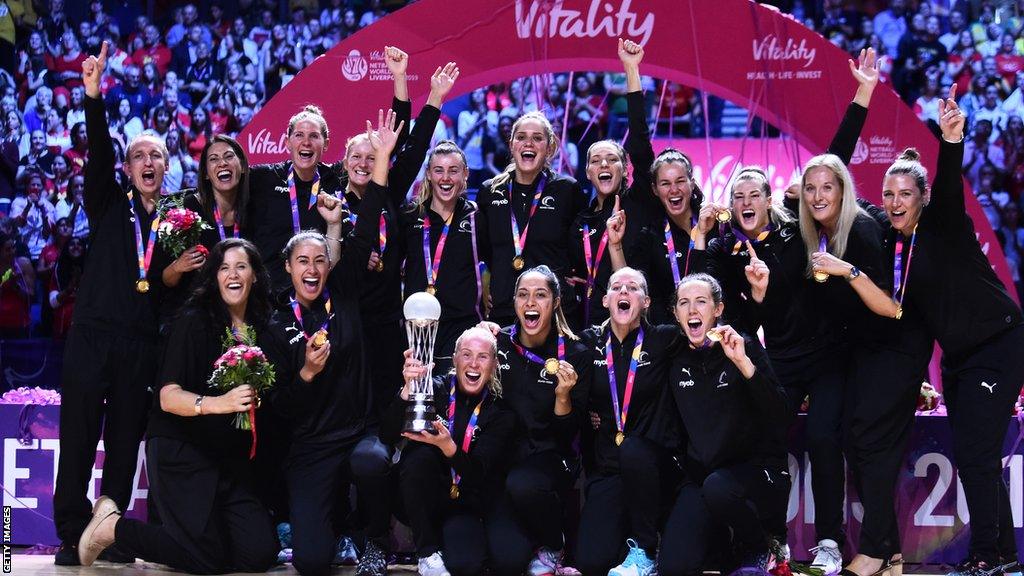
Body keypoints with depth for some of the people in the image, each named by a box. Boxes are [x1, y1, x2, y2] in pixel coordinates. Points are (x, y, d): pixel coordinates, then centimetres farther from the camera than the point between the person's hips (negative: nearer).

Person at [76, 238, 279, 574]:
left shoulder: (260, 329, 10)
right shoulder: (194, 322, -7)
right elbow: (168, 397, -18)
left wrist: (254, 400, 0)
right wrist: (218, 404, -35)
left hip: (230, 458, 6)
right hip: (180, 451, -6)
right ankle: (112, 525, 7)